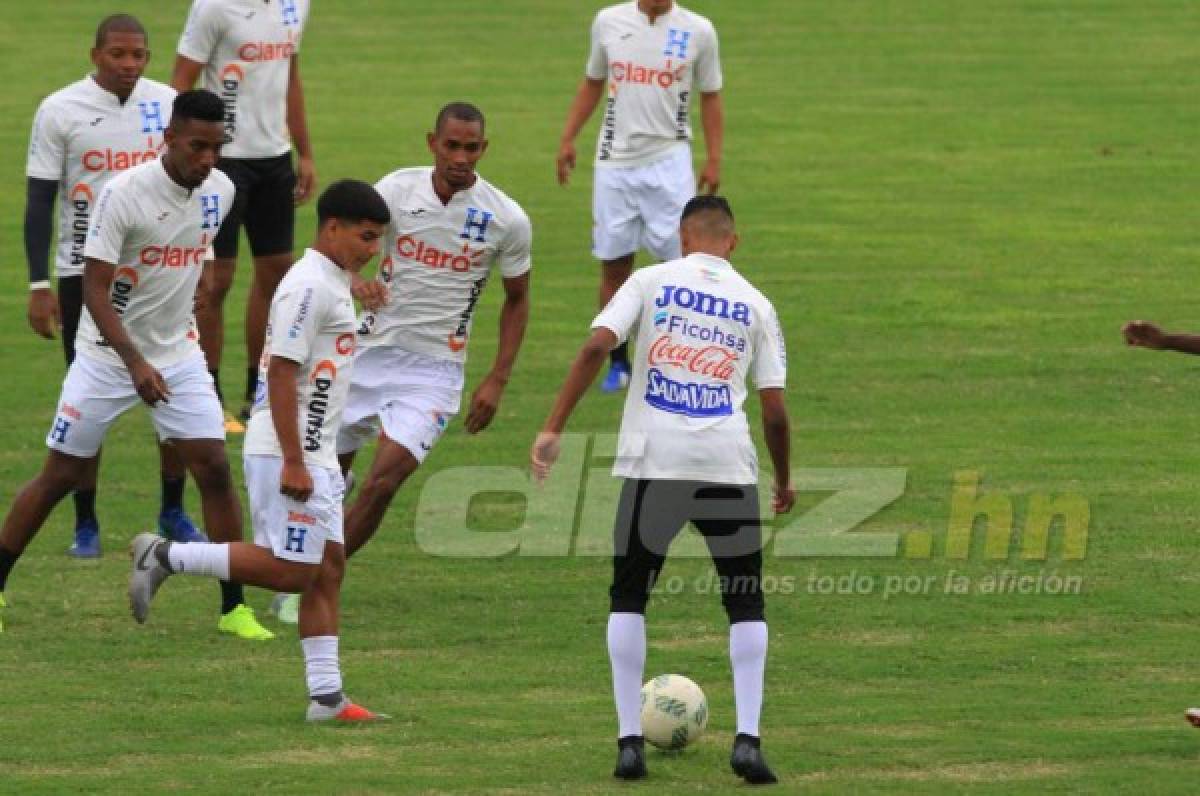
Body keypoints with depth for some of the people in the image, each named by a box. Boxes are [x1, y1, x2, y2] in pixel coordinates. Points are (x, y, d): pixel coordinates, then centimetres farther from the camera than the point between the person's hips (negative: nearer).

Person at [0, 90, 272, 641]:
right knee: (60, 475, 2)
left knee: (214, 468, -6)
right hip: (107, 355, -4)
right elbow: (95, 290, -22)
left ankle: (234, 607, 2)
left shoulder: (220, 191, -3)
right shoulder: (123, 193, -21)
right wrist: (135, 362, -31)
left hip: (179, 353, 4)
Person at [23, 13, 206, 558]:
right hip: (86, 273, -2)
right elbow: (39, 201, -4)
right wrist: (39, 285, -9)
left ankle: (173, 512, 16)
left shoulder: (168, 105, 2)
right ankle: (86, 524, 12)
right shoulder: (60, 111, -6)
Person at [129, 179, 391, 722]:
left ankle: (325, 695, 7)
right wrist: (293, 463, -23)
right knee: (292, 569, -10)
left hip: (313, 455, 10)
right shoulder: (309, 287, -15)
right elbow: (281, 373, -20)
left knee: (327, 567, 7)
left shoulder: (333, 284, 16)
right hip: (284, 453, -10)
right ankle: (165, 557, -3)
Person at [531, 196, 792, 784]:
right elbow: (774, 409, 8)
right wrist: (784, 482, 23)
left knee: (628, 597, 15)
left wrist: (553, 428, -6)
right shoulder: (754, 304, 11)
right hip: (729, 465, 1)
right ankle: (747, 739, 1)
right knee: (745, 602, 15)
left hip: (654, 461, -1)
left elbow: (597, 346, -8)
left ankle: (630, 741, 6)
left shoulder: (653, 281, 7)